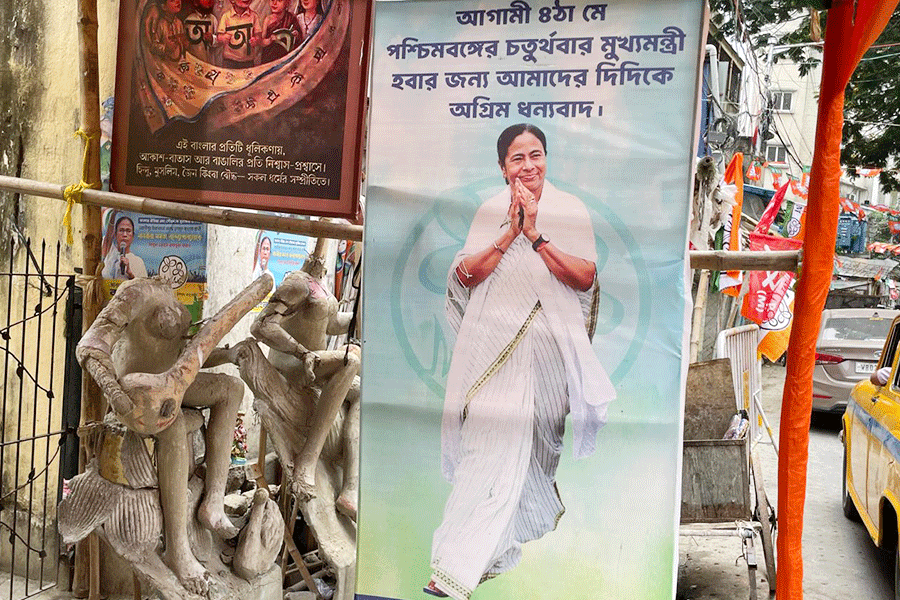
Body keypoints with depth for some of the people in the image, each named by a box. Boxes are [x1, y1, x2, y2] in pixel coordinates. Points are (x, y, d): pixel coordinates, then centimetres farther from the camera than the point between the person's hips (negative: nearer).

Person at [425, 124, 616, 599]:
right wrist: (511, 231, -13)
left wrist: (536, 234, -16)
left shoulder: (570, 210, 2)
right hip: (492, 342, 1)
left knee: (521, 441, 4)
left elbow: (585, 277, -9)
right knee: (488, 441, -3)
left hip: (547, 344, 0)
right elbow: (465, 275, -4)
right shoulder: (491, 211, 7)